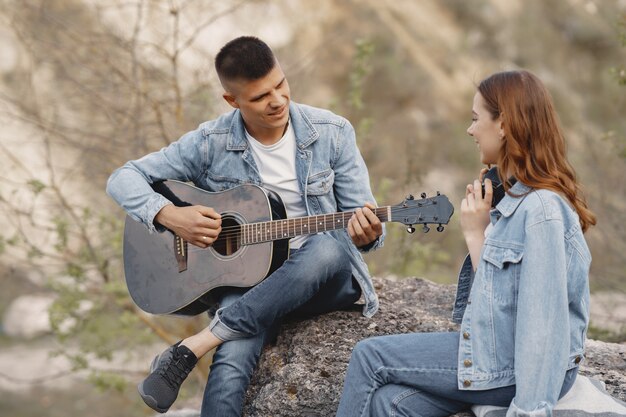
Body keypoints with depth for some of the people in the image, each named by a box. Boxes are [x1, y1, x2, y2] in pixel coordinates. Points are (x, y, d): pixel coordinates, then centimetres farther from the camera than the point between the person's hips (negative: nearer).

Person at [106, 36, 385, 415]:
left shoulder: (332, 133, -2)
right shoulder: (211, 143, -3)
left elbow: (364, 222, 0)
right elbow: (123, 179, 0)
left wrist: (365, 234, -26)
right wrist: (169, 215, -19)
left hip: (326, 282, 2)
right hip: (247, 277, -1)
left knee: (329, 246, -38)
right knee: (230, 367, -36)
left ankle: (192, 347, -33)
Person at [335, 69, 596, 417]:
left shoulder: (542, 212, -22)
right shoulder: (519, 196, 10)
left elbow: (543, 325, -25)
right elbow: (493, 287, 7)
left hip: (522, 369, -9)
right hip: (496, 347, 9)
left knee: (369, 357, -4)